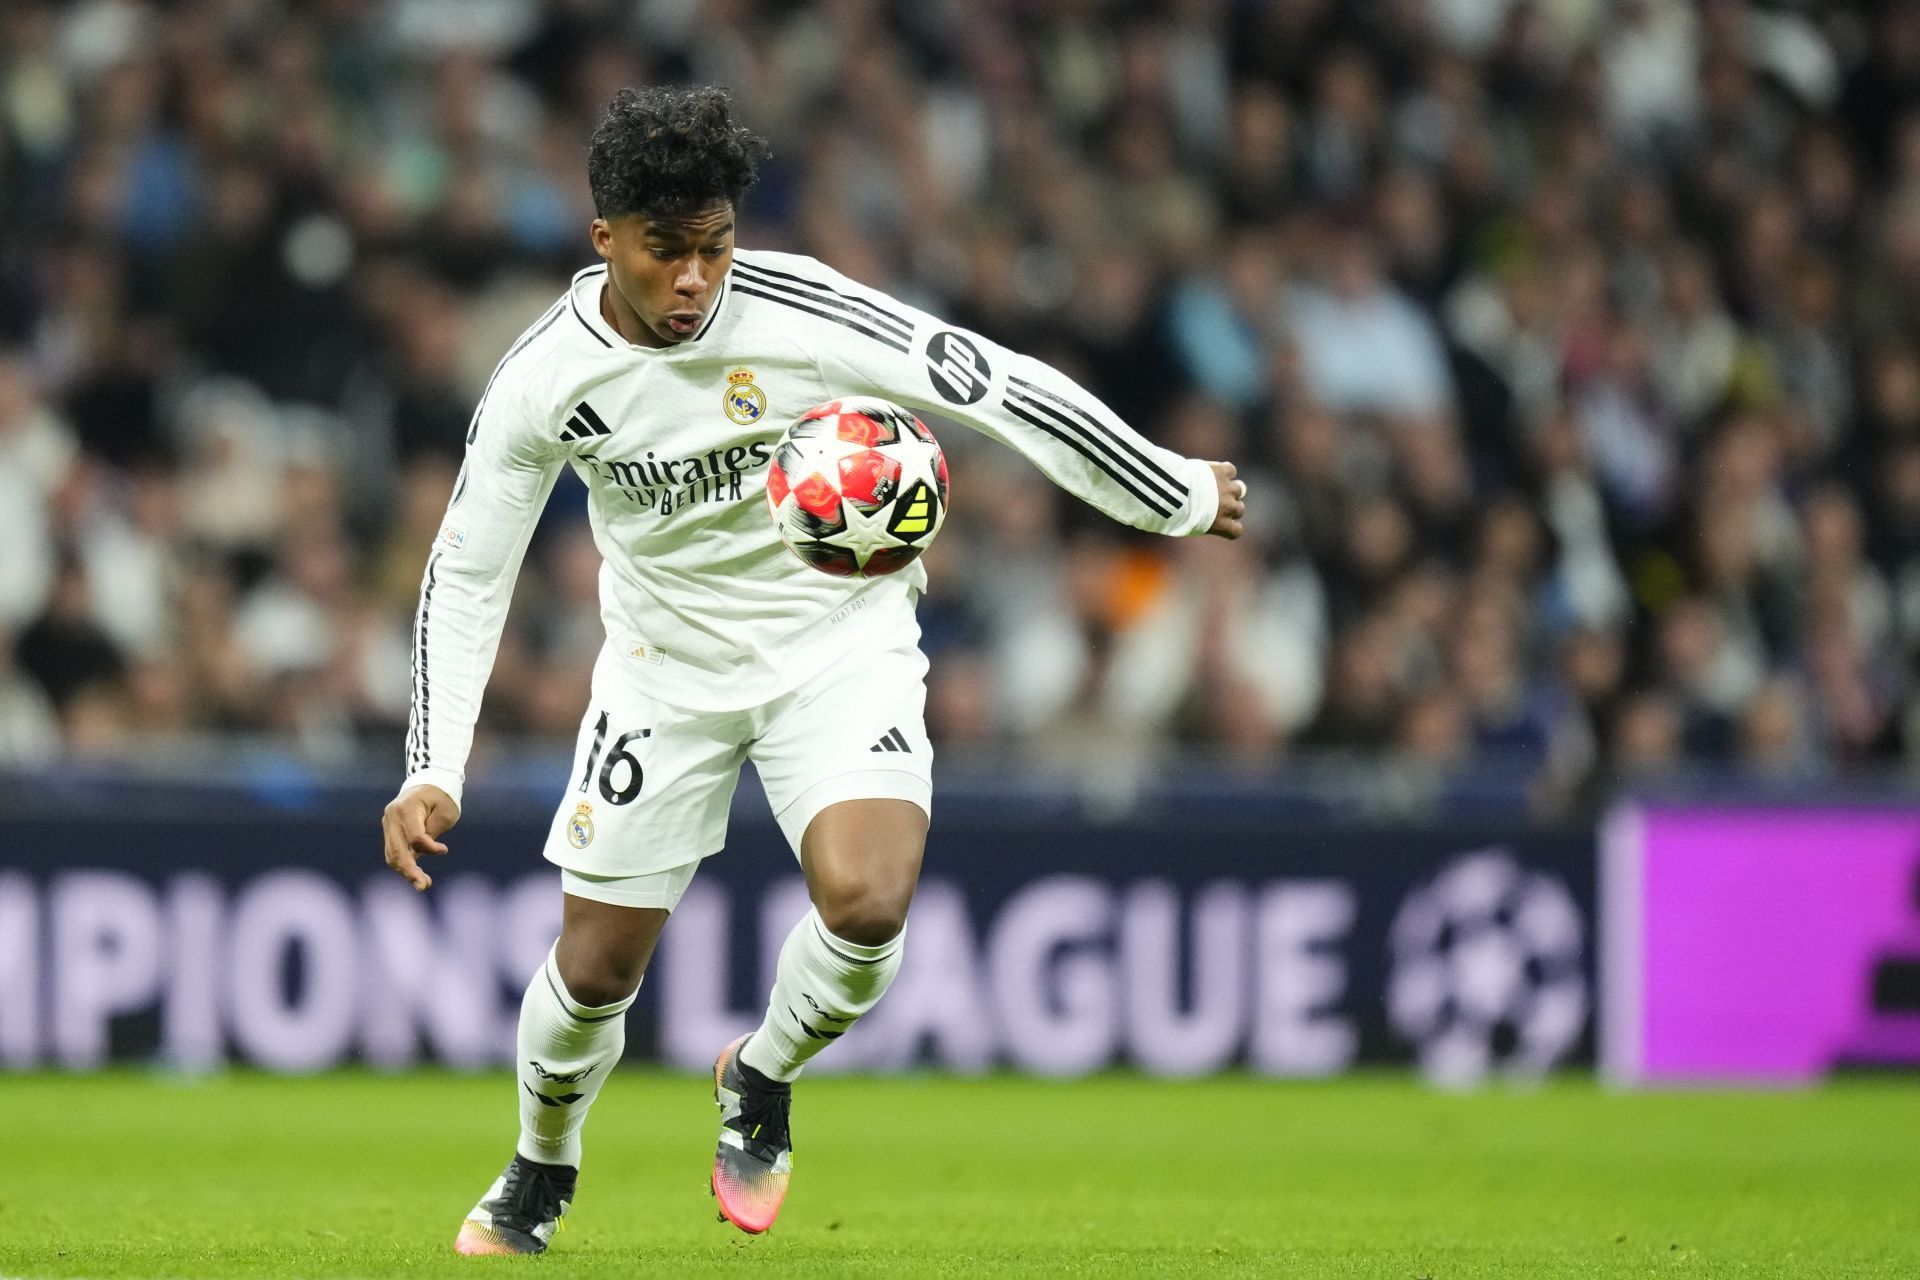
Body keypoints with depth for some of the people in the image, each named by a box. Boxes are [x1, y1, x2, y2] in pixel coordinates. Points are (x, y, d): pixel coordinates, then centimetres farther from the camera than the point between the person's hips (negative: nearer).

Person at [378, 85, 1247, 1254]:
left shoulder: (796, 312, -23)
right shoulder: (545, 382, -17)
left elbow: (998, 386, -17)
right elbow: (466, 576, -6)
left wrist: (1178, 496, -11)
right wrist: (433, 773, -14)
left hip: (841, 641, -1)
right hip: (668, 663, 2)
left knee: (865, 902, -26)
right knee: (595, 967, 3)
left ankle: (763, 1081, 7)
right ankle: (541, 1177, 36)